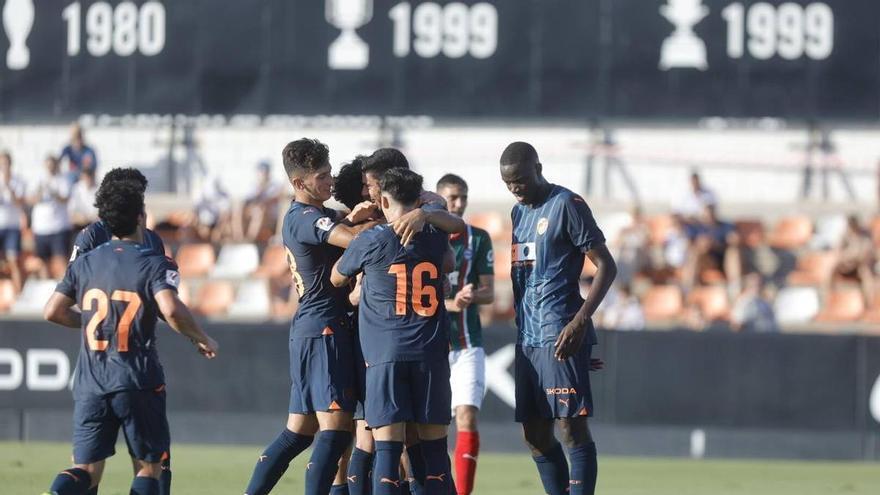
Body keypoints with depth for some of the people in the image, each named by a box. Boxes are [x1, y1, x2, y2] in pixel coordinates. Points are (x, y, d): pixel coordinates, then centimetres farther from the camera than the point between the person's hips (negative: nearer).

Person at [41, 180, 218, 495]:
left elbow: (53, 312, 7)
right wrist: (201, 339, -5)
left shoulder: (84, 264, 9)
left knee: (86, 469, 5)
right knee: (149, 466, 11)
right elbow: (171, 310, -22)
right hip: (138, 383, -4)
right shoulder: (154, 264, -6)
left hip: (90, 384, 4)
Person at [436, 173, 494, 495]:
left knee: (467, 419, -14)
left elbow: (489, 293, 5)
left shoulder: (478, 239, 6)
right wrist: (448, 304, -17)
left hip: (467, 346, 0)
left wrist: (471, 296, -18)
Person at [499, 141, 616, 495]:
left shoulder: (567, 206, -6)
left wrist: (580, 321, -19)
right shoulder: (518, 212, 18)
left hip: (560, 334, -9)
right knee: (535, 436, 7)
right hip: (527, 335, 9)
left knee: (572, 426, -11)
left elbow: (606, 266, -9)